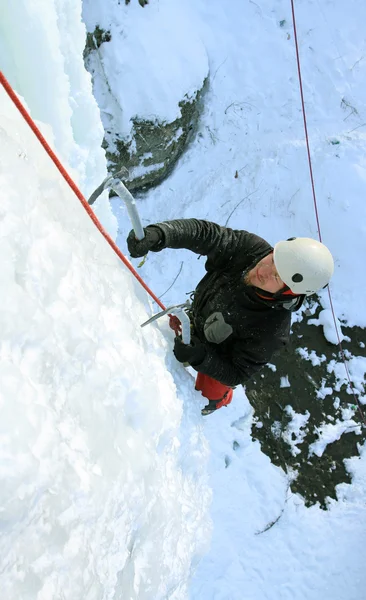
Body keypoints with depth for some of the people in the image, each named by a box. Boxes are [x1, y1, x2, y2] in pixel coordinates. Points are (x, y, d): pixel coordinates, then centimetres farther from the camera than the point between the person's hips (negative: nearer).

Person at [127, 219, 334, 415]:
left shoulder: (272, 331, -43)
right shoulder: (252, 248, -35)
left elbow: (235, 376, -31)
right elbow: (204, 232, -34)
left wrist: (199, 358, -47)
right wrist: (159, 233, -51)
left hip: (219, 361, -3)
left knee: (208, 397, 30)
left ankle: (220, 401, 67)